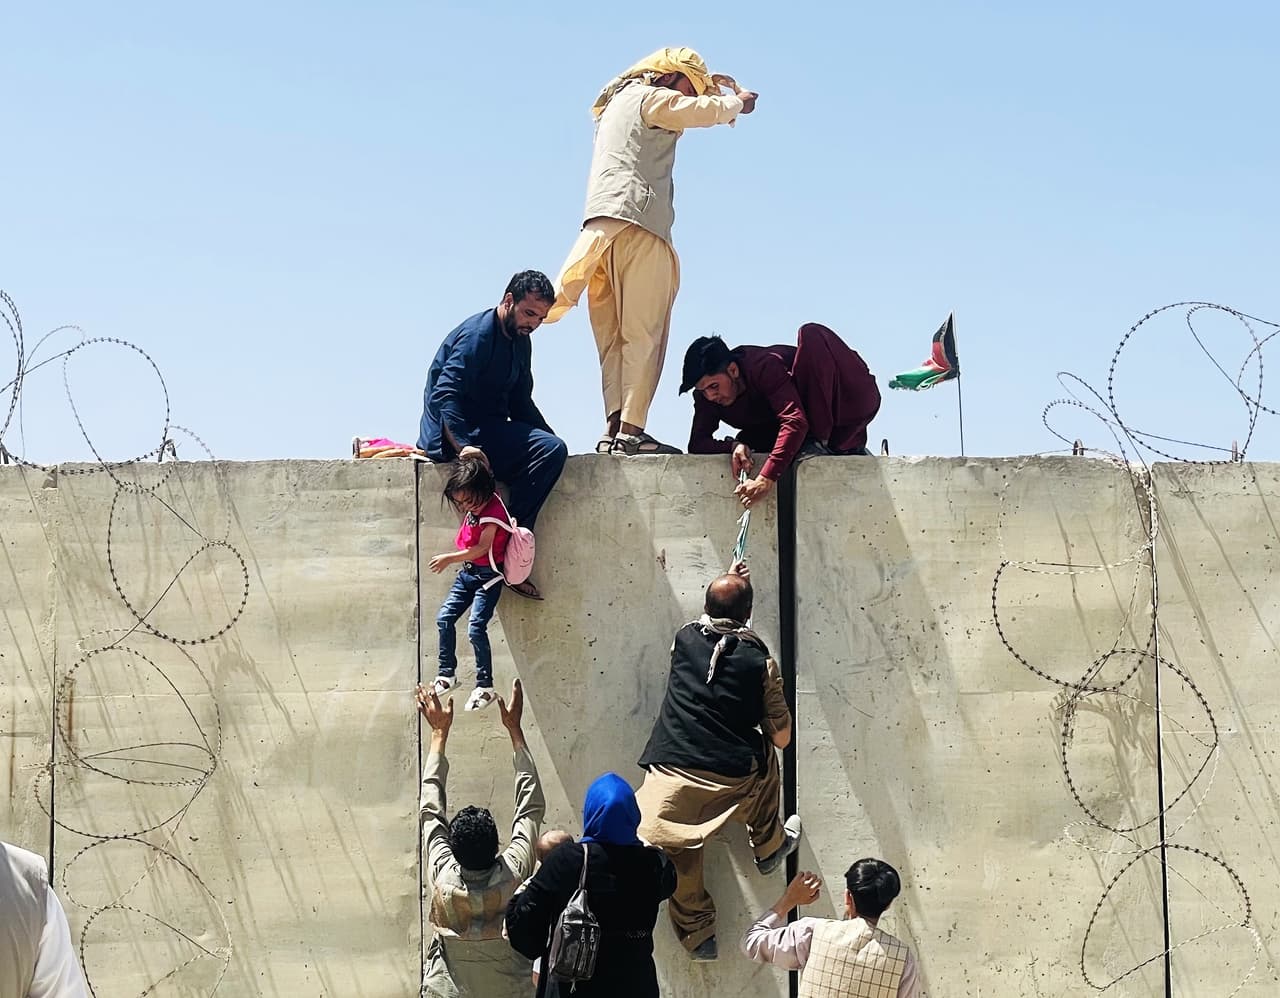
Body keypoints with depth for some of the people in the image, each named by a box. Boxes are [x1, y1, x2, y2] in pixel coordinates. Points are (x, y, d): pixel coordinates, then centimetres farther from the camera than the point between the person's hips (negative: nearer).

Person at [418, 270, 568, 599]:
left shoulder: (520, 341, 16)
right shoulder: (477, 335, -14)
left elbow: (521, 405, 20)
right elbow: (444, 395, -26)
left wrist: (550, 440, 4)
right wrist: (464, 446, -40)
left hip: (487, 430, 10)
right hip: (450, 435, -10)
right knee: (550, 449, -24)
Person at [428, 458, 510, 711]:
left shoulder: (493, 511, -21)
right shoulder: (473, 508, 5)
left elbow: (482, 548, -26)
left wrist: (450, 559, -26)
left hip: (488, 576, -9)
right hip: (467, 571, 9)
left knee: (476, 628, -16)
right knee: (444, 618, 6)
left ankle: (485, 687, -8)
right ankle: (447, 674, 18)